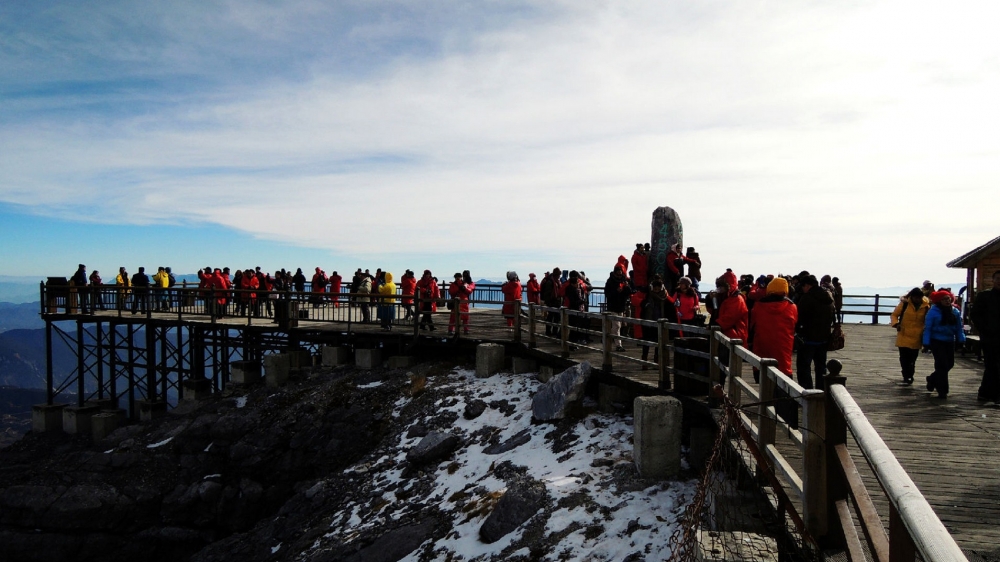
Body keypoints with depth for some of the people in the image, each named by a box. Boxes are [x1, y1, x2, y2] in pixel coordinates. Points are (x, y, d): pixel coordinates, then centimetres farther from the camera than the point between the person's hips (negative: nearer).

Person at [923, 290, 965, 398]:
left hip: (950, 342, 6)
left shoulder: (955, 312, 6)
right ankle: (942, 390, -1)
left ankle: (932, 379, 34)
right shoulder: (933, 312, -9)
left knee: (950, 364, 10)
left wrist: (961, 340, 0)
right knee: (942, 365, -8)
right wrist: (926, 343, -13)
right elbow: (927, 328, -9)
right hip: (937, 342, -6)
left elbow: (959, 327, 11)